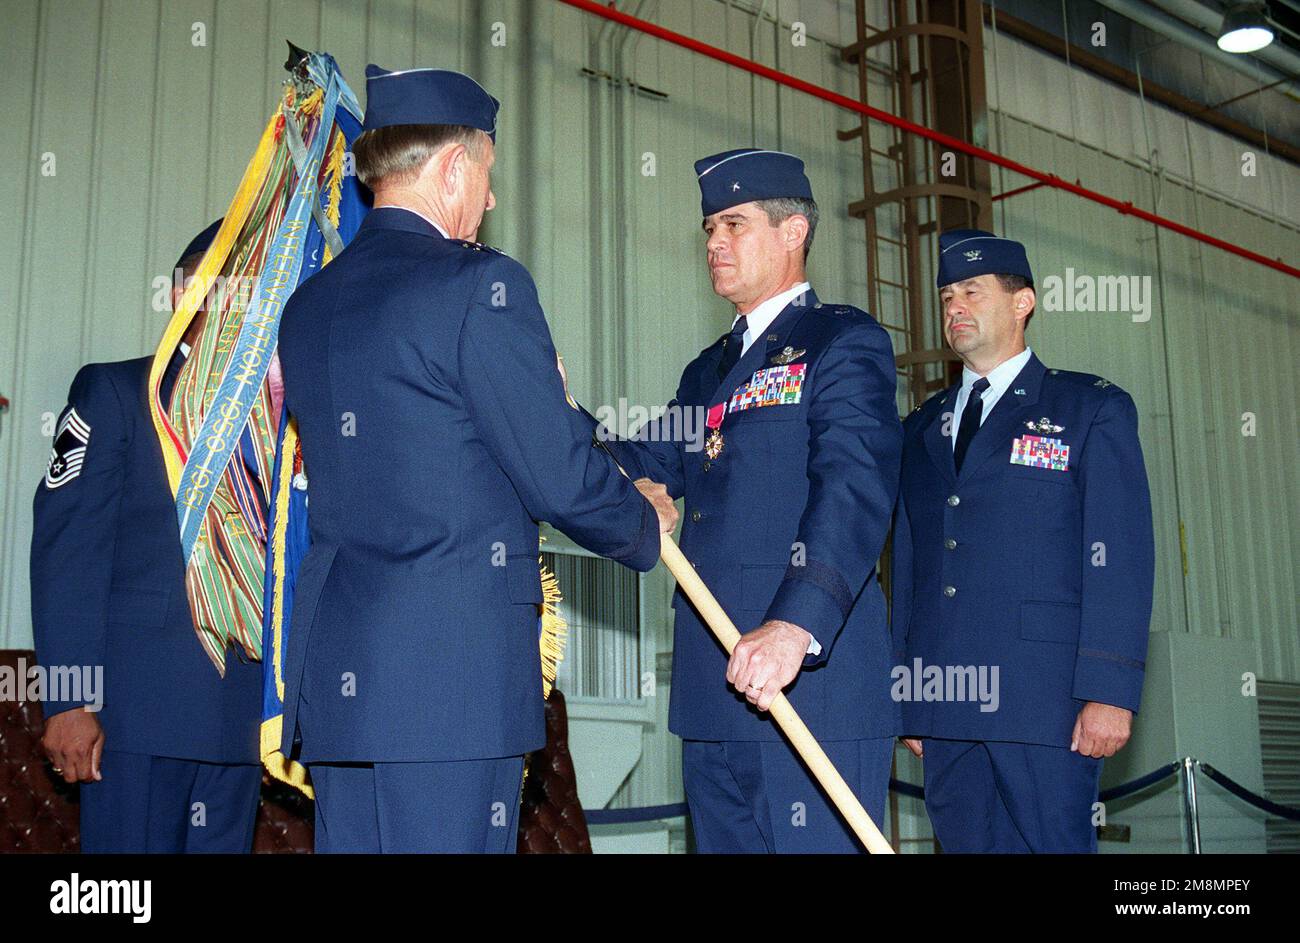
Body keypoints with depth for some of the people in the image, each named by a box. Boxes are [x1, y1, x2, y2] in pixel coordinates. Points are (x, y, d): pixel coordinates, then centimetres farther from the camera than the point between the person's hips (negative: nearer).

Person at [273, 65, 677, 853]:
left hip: (334, 670, 8)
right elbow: (561, 479, -11)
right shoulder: (480, 284, -10)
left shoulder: (309, 303, 13)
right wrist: (649, 526, 9)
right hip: (453, 671, -8)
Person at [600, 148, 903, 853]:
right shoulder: (708, 370, 24)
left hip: (815, 679, -7)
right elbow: (649, 470, 16)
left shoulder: (845, 342, -2)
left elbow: (855, 487, -17)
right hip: (712, 689, 8)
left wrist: (796, 623, -31)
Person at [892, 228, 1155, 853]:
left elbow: (1121, 559, -3)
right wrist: (907, 697, 12)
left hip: (1043, 698, -4)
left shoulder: (1092, 409, 5)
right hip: (943, 704, 5)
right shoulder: (922, 427, 19)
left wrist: (1109, 691, -12)